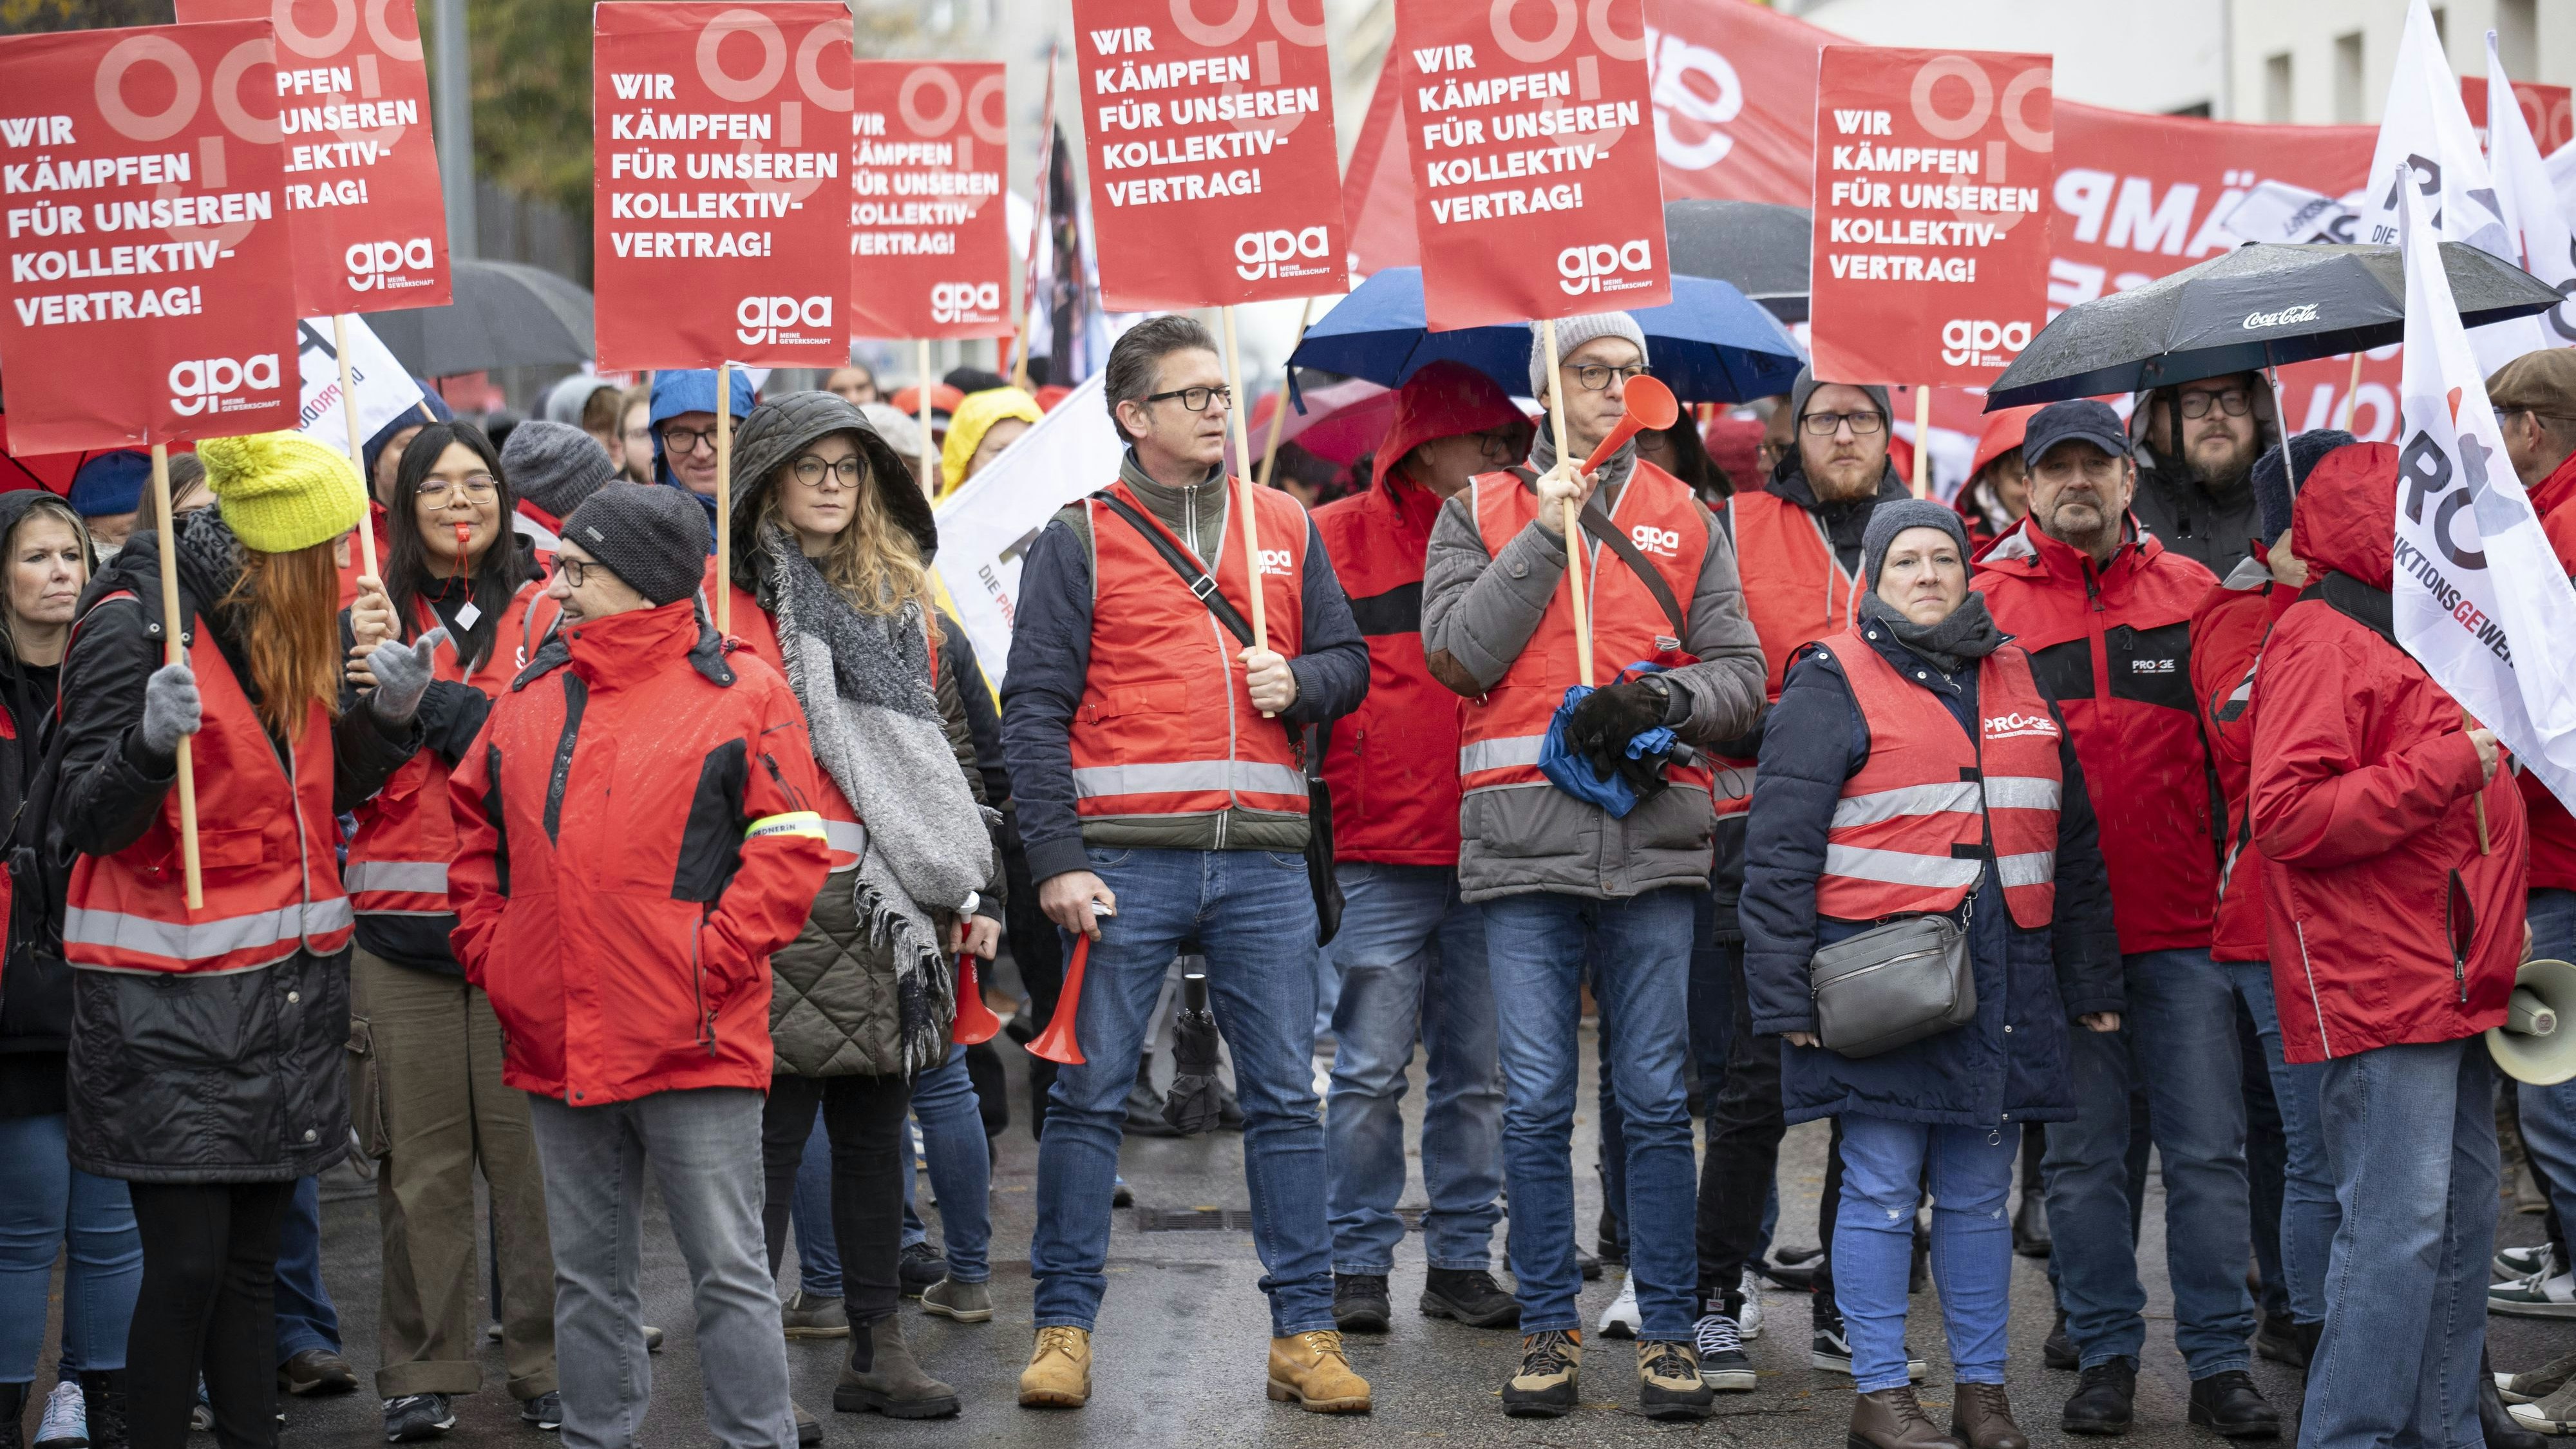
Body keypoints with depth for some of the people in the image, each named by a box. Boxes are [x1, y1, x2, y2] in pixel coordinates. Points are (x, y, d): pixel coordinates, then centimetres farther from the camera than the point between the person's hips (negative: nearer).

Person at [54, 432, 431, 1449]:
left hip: (282, 985, 7)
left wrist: (389, 709, 2)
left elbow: (325, 793, 19)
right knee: (188, 1262, -9)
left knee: (250, 1258, 9)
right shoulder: (136, 620, -12)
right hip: (172, 995, -7)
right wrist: (153, 741, -32)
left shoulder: (290, 628, 11)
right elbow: (89, 822, -14)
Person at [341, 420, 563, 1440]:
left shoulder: (548, 609, 6)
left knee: (530, 1145, -1)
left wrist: (427, 695, -13)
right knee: (420, 1156, 4)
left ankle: (546, 1361, 10)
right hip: (399, 923, 1)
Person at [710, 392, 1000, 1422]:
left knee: (877, 1128, 10)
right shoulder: (729, 592, -1)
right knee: (774, 1131, -5)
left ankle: (878, 1349, 16)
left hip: (896, 901, 6)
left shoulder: (900, 593, 18)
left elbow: (945, 744, 20)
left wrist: (973, 887, 14)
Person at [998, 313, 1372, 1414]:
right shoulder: (1081, 539, 3)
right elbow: (1035, 707, -2)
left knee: (1285, 1097, 3)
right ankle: (1064, 1327, 8)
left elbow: (1348, 661, 19)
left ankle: (1304, 1332, 8)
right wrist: (1056, 862, -10)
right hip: (1129, 860, -3)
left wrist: (1300, 682, -6)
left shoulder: (1284, 528, 14)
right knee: (1090, 1094, 0)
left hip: (1263, 860, 3)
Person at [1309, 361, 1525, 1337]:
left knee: (1479, 1072, 6)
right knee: (1372, 1070, -3)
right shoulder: (1339, 540, 3)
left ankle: (1462, 1262, 15)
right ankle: (1358, 1266, 6)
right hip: (1380, 859, -4)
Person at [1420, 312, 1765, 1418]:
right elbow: (1460, 654, -3)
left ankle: (1669, 1331, 8)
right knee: (1536, 1104, 0)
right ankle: (1548, 1326, 10)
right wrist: (1544, 534, -5)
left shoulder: (1685, 518, 14)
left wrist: (1657, 702, -9)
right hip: (1524, 838, -1)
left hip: (1652, 839, 1)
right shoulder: (1482, 511, 11)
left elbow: (1739, 673, 10)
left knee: (1656, 1099, 1)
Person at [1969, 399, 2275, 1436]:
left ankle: (2219, 1361, 8)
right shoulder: (1989, 598, 3)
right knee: (2081, 1153, 6)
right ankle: (2106, 1357, 16)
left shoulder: (2192, 593, 6)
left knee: (2208, 1149, 1)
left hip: (2183, 924, 1)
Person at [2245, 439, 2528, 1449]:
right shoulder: (2320, 642, -10)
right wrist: (2447, 767, -18)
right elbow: (2288, 814, -21)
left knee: (2460, 1224, 11)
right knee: (2399, 1230, -11)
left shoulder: (2411, 635, 21)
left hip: (2452, 988, 10)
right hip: (2378, 988, -10)